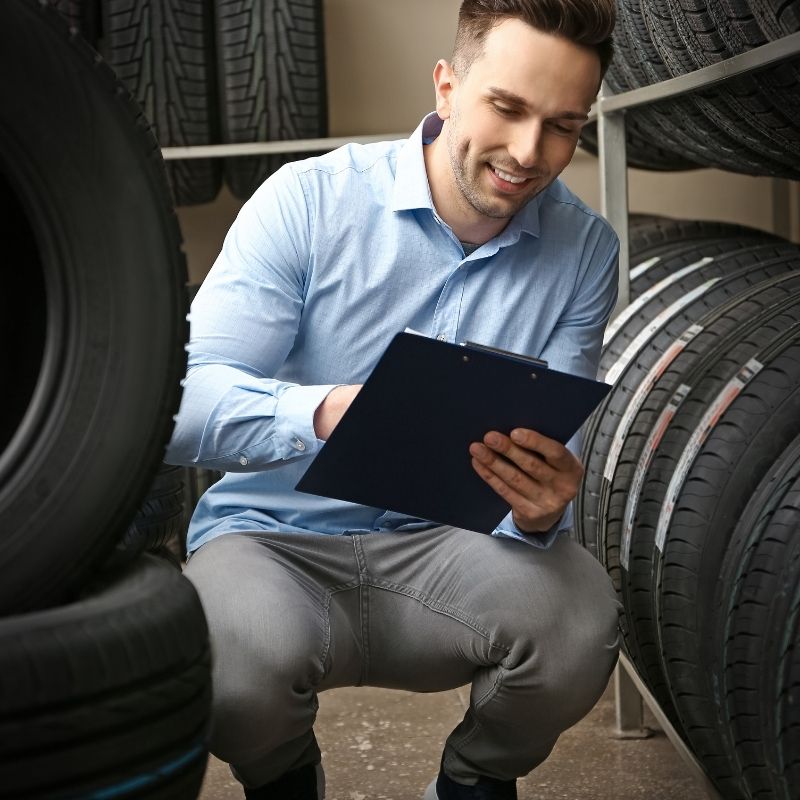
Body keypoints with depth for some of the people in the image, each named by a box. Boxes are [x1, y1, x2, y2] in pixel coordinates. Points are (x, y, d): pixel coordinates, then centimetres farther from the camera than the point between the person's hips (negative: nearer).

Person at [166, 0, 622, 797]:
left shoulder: (584, 250, -2)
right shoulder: (308, 199, -12)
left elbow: (558, 455, -4)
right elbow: (184, 402, -18)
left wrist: (541, 511, -30)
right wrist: (324, 413, -39)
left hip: (445, 549, 2)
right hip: (277, 537, -2)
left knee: (579, 619, -29)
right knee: (244, 656, -35)